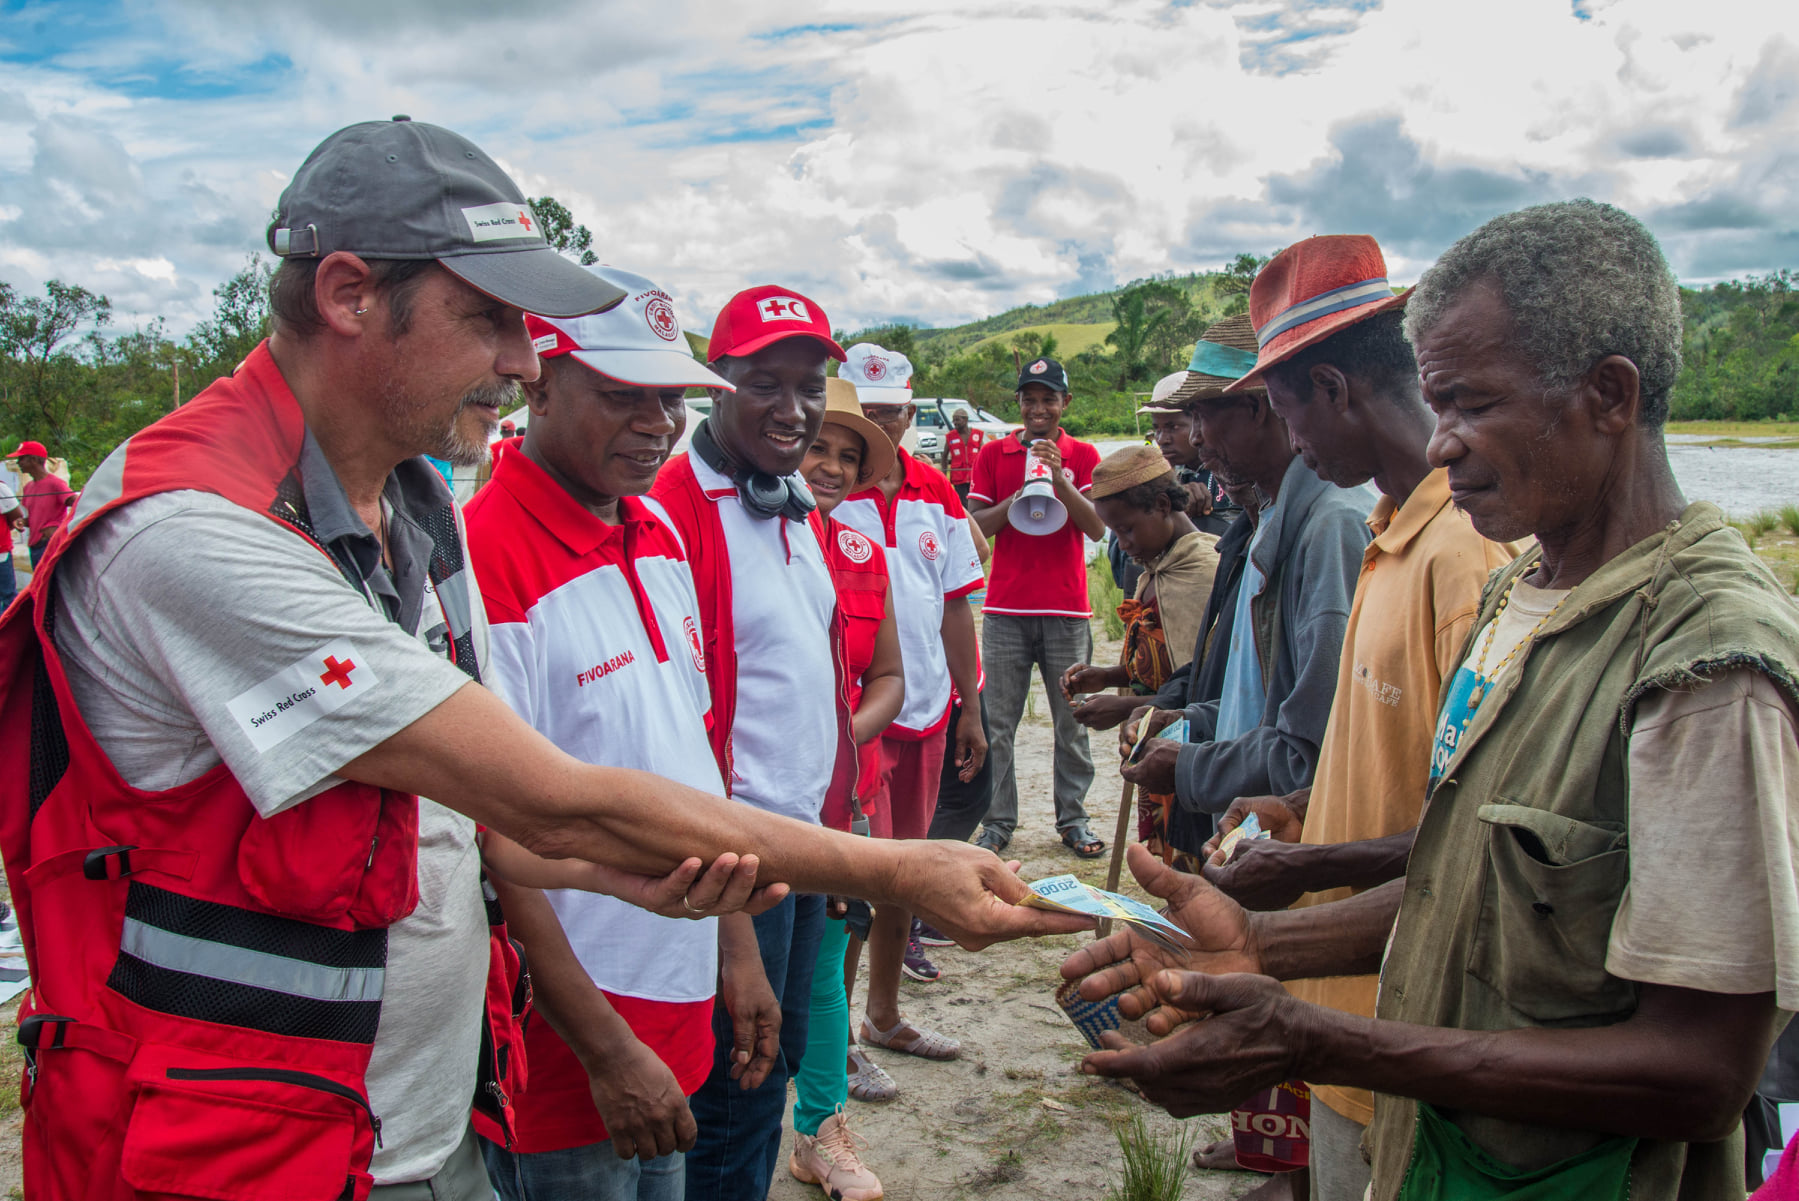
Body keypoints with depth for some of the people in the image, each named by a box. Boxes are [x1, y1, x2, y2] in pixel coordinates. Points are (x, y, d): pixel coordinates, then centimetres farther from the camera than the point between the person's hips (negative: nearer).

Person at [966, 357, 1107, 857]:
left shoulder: (1082, 455, 7)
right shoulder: (993, 454, 8)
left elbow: (1097, 527, -5)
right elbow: (975, 526, 3)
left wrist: (1059, 479, -17)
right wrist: (1018, 498, -13)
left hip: (1067, 610, 0)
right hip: (1005, 610, 0)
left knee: (1072, 723, 5)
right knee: (997, 723, 1)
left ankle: (1073, 820, 15)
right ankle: (998, 821, 10)